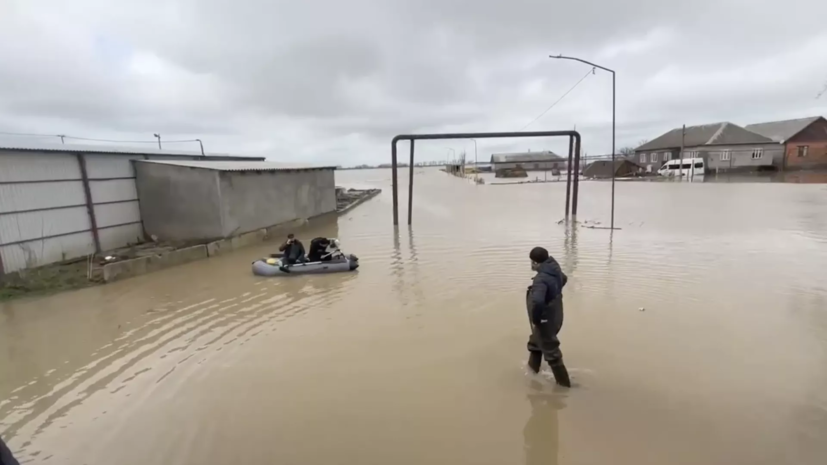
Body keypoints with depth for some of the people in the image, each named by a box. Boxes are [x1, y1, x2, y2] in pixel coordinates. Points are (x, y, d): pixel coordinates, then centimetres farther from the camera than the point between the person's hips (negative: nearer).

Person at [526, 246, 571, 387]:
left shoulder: (541, 279, -33)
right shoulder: (554, 270, -3)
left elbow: (537, 301, -47)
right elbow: (564, 279, 22)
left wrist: (535, 319, -29)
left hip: (546, 321, -9)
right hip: (554, 317, 9)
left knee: (551, 353, 10)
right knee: (535, 343, 29)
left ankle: (563, 382, 27)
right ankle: (533, 366, 50)